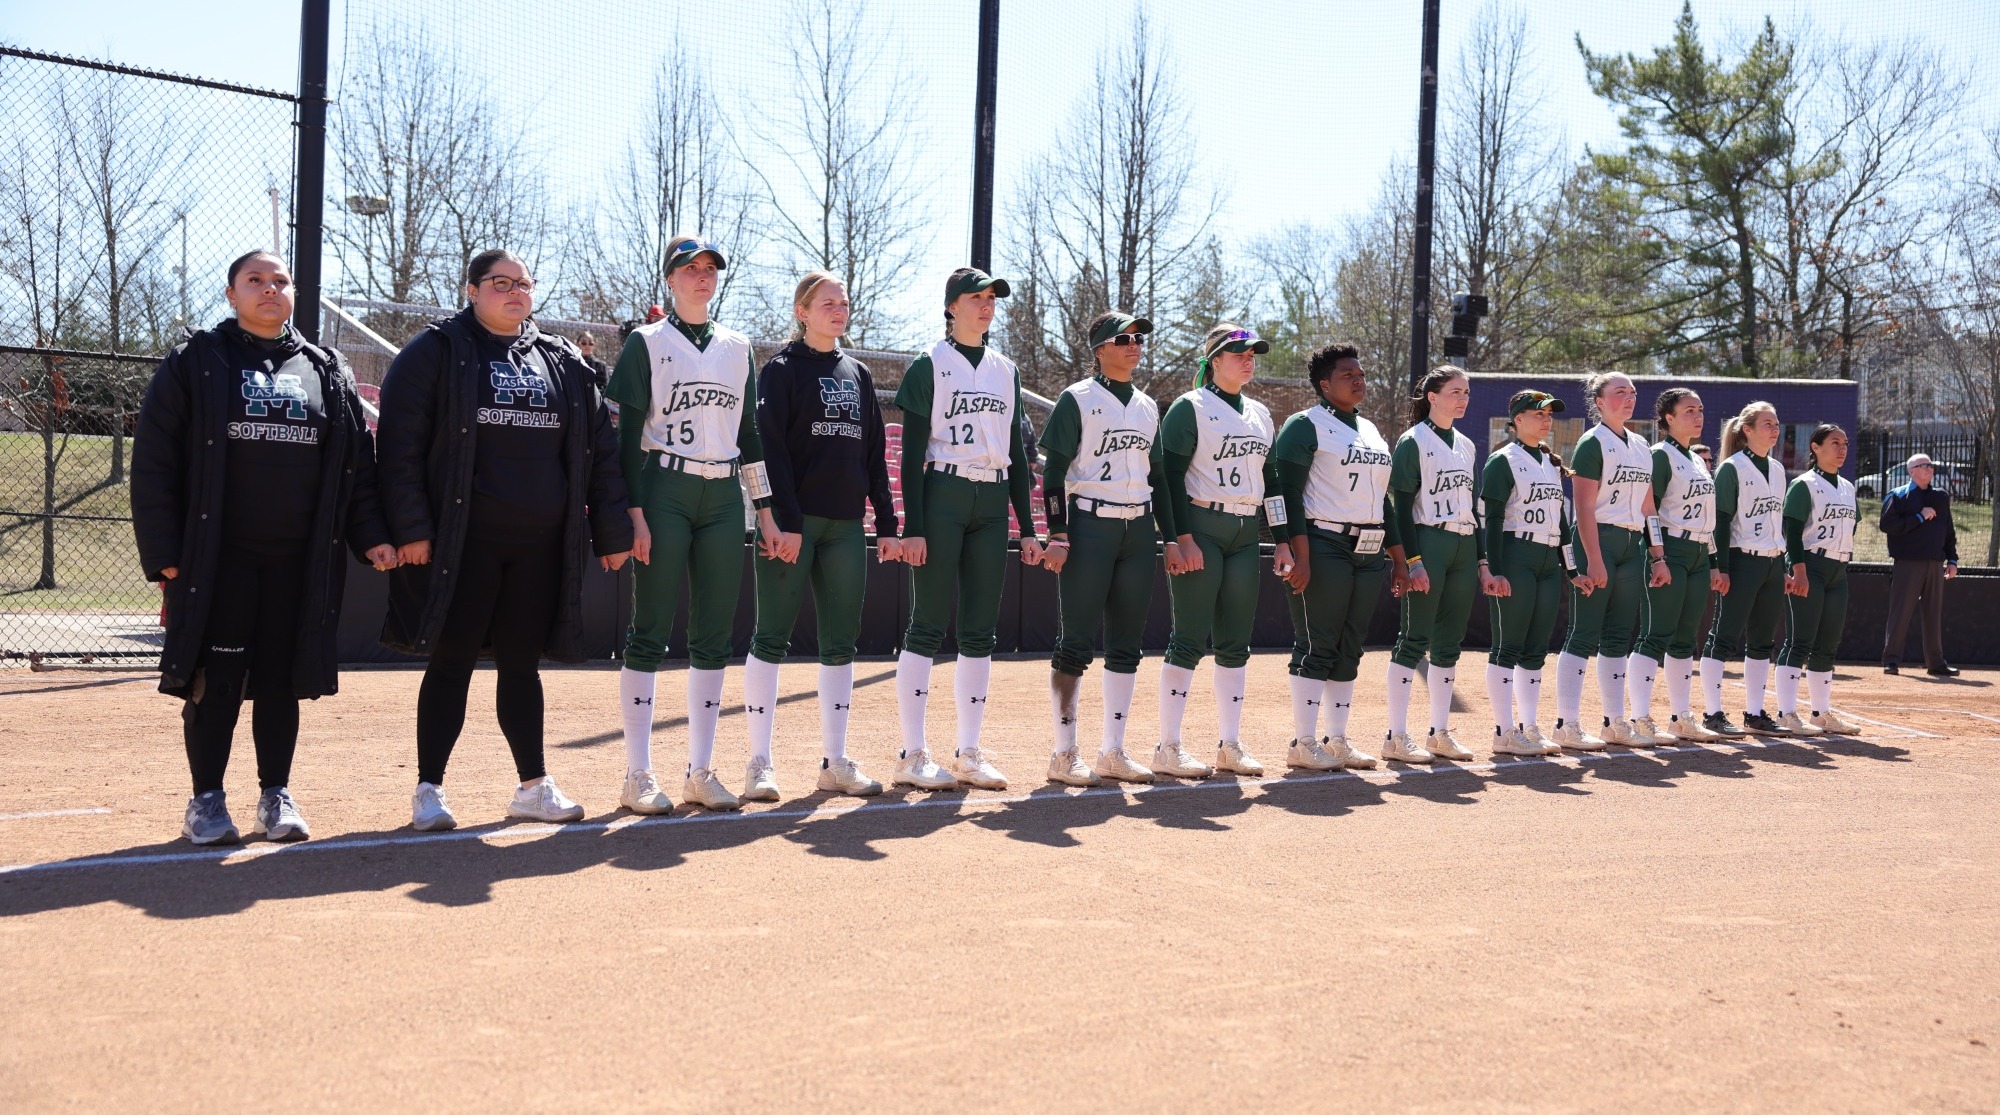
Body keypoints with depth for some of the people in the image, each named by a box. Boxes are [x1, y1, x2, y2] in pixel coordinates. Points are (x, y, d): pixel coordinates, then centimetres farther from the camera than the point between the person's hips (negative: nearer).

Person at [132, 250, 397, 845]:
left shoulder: (327, 371, 13)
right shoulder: (195, 363, 3)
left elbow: (358, 465, 13)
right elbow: (154, 462, 0)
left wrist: (370, 536, 1)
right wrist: (164, 553, -7)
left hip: (301, 560, 3)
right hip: (218, 556, -3)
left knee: (282, 678, 7)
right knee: (216, 680, -1)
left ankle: (276, 796, 17)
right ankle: (207, 800, 10)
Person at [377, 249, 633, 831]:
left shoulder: (562, 362, 13)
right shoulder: (436, 352, 0)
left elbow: (599, 449, 13)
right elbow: (400, 443, -6)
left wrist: (612, 532, 8)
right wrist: (410, 527, -13)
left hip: (540, 544, 4)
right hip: (463, 541, -4)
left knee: (522, 664, 11)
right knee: (452, 664, 1)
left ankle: (533, 786, 20)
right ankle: (429, 790, 10)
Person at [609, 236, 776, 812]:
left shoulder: (738, 347, 15)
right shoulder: (647, 342, 1)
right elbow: (627, 434, -4)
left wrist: (765, 510, 11)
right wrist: (634, 514, -12)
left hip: (725, 496, 5)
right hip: (664, 489, -4)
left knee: (715, 635, 4)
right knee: (650, 630, -4)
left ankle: (700, 771, 11)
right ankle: (638, 775, 0)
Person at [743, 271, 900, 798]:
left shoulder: (858, 373, 16)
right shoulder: (782, 370, -1)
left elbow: (874, 453, 15)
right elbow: (771, 449, -10)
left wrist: (887, 525, 9)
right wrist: (785, 521, -18)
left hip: (846, 526, 6)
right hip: (793, 523, -6)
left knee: (841, 644, 6)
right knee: (771, 639, -4)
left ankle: (835, 761, 12)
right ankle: (760, 761, 2)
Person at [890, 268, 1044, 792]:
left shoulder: (1006, 371, 15)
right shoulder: (929, 366, -1)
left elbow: (1017, 454, 15)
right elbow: (912, 454, -6)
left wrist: (1028, 528, 9)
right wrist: (912, 528, -14)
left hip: (993, 506, 5)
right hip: (942, 498, -5)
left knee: (980, 630, 5)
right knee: (927, 626, -6)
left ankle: (968, 754, 11)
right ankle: (913, 755, -2)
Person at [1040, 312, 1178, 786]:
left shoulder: (1148, 406, 16)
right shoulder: (1077, 399, -2)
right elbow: (1054, 472, -6)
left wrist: (1171, 538, 13)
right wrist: (1058, 536, -15)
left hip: (1138, 530, 6)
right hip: (1089, 527, -6)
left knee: (1128, 644, 5)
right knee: (1077, 641, -6)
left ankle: (1112, 752, 12)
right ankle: (1064, 753, 0)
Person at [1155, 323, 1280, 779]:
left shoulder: (1260, 414, 17)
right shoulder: (1190, 408, -4)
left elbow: (1271, 479, 19)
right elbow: (1172, 475, -10)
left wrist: (1282, 539, 12)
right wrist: (1182, 536, -18)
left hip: (1246, 535, 7)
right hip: (1201, 530, -7)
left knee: (1236, 642, 7)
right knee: (1189, 639, -8)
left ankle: (1229, 746, 14)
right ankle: (1168, 747, -3)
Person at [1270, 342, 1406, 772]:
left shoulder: (1371, 431, 19)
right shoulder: (1305, 426, -4)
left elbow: (1382, 498, 22)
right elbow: (1289, 494, -12)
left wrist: (1399, 559, 16)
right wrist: (1300, 557, -20)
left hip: (1370, 554, 8)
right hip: (1324, 547, -7)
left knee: (1350, 649, 9)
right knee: (1316, 647, -7)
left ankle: (1337, 740, 15)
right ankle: (1303, 744, -2)